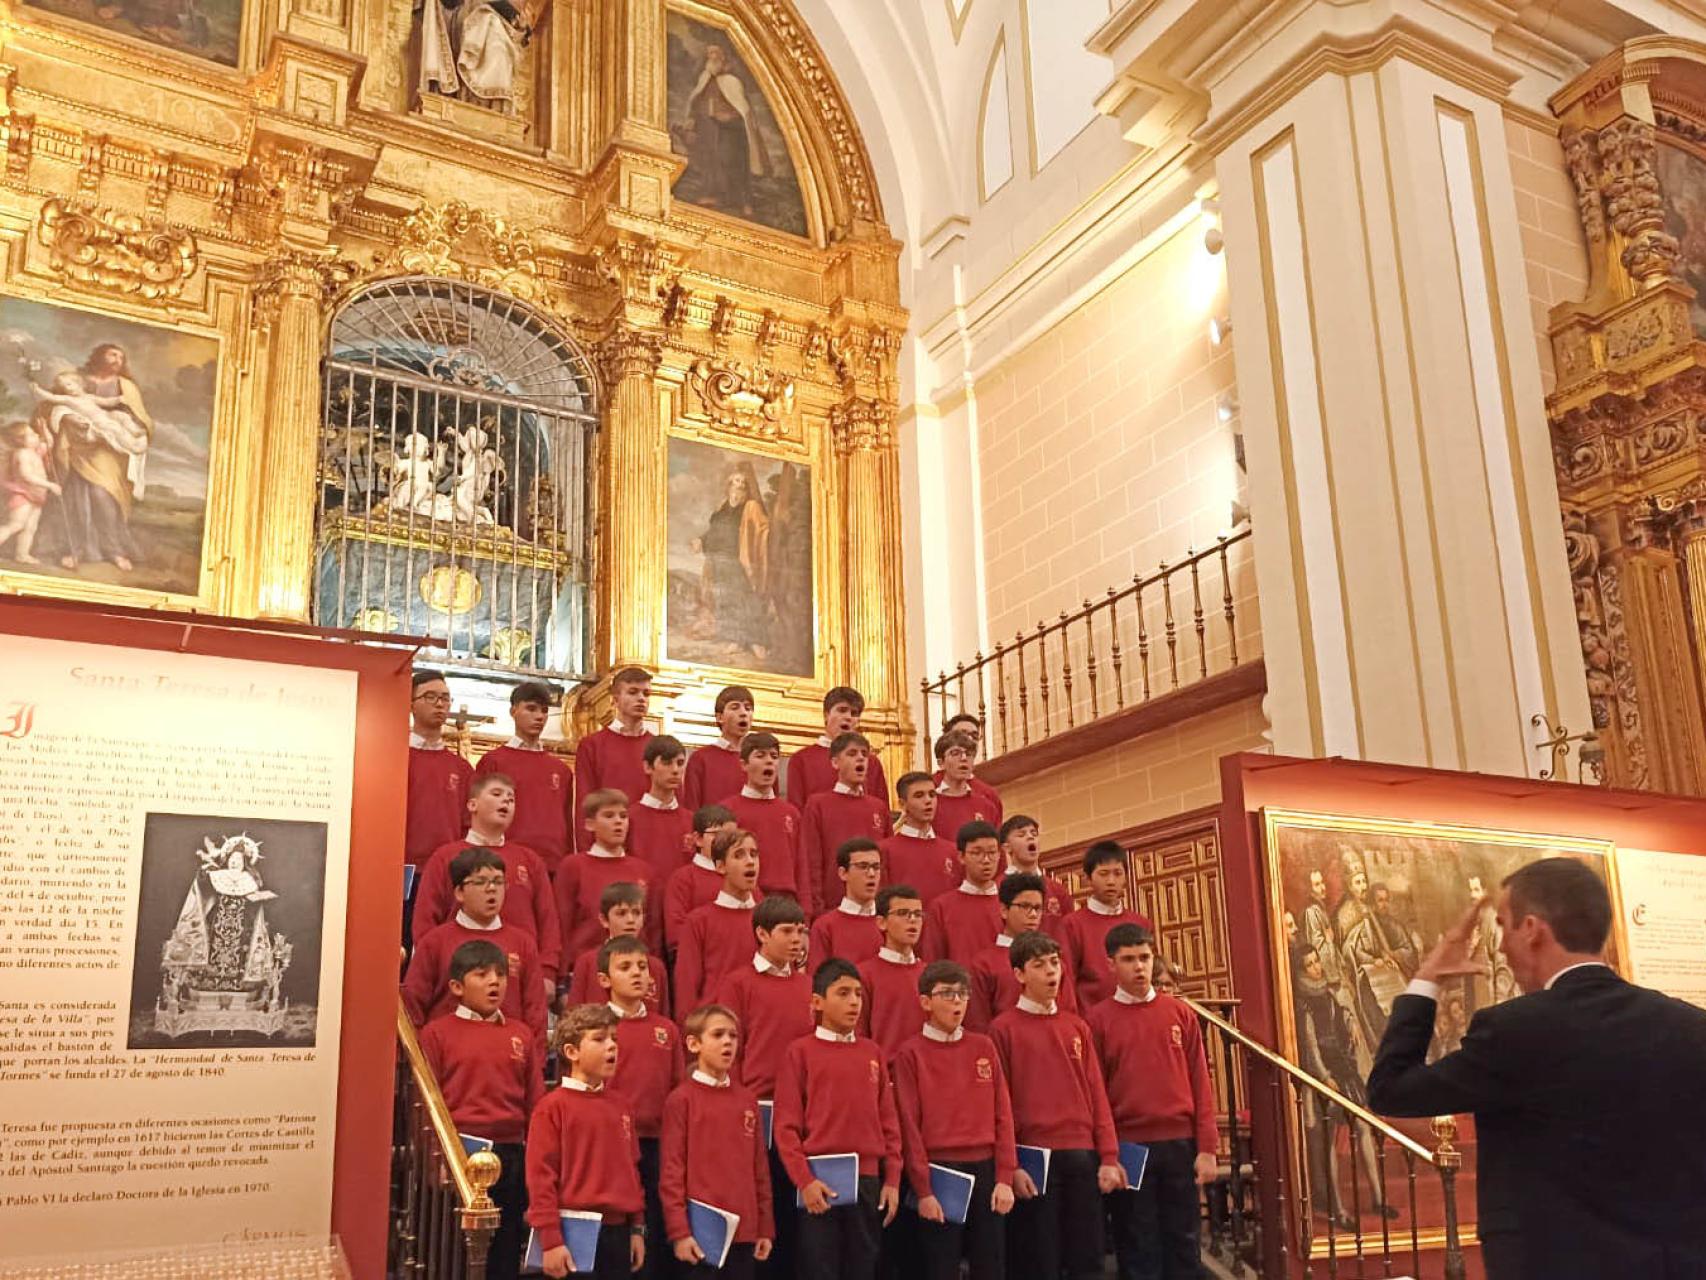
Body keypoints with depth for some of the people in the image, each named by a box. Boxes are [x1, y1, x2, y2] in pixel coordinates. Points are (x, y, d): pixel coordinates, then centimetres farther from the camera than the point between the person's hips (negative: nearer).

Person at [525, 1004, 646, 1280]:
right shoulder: (553, 1107, -8)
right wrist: (550, 1240, -14)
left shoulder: (618, 1107, 11)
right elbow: (540, 1175, -11)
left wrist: (637, 1228, 13)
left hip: (617, 1232, 6)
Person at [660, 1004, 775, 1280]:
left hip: (744, 1231, 5)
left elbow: (760, 1168, 12)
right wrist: (679, 1230, -11)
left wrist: (765, 1227, 10)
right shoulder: (681, 1100, -5)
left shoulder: (748, 1100, 9)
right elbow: (671, 1170, -7)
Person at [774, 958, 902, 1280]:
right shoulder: (800, 1051, -2)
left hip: (868, 1181, 4)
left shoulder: (872, 1052, 10)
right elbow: (786, 1125, -5)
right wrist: (804, 1180, -12)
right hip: (821, 1183, -4)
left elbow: (888, 1121, 11)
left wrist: (892, 1179, 5)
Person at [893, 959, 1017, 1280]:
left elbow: (1002, 1114, 5)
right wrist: (923, 1189, -10)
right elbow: (909, 1125, -6)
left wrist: (1005, 1178, -1)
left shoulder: (984, 1047, 7)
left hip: (985, 1171, 4)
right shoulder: (911, 1054, -3)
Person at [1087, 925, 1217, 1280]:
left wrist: (1208, 1147, -1)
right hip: (1128, 1148, -2)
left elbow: (1200, 1083, 5)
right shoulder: (1097, 1020, -1)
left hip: (1181, 1144, 2)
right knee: (1137, 1248, 4)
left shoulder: (1180, 1013, 6)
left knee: (1185, 1241, 9)